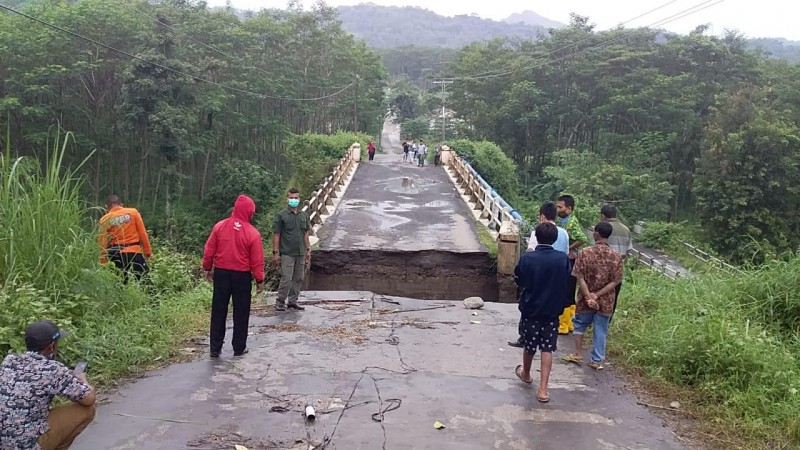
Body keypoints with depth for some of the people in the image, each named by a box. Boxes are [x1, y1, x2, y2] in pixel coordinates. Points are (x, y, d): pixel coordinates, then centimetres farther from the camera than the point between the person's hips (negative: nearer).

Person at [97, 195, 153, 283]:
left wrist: (103, 263, 7)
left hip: (116, 255, 2)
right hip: (134, 252, -2)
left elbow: (102, 242, 2)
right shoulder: (133, 212, 1)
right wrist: (148, 251, 5)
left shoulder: (104, 219, 4)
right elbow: (143, 233, -1)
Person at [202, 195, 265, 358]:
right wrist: (259, 280, 2)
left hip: (221, 273, 3)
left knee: (218, 311, 11)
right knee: (241, 313, 9)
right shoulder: (252, 233, -11)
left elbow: (209, 251, 2)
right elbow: (257, 260, -8)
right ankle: (239, 348, 14)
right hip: (242, 276, -2)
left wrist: (208, 269, 15)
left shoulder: (219, 226, -3)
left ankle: (215, 348, 14)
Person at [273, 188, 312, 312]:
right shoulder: (281, 216, -4)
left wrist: (308, 250, 12)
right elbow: (276, 235, -5)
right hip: (287, 253, -6)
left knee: (299, 278, 9)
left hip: (301, 253, 6)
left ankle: (292, 301, 20)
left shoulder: (304, 215, 11)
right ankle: (280, 302, 3)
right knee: (286, 278, -9)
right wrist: (275, 253, -9)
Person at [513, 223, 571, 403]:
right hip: (552, 311, 0)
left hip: (530, 309, 0)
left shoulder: (526, 258, -15)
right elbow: (566, 281, 3)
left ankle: (526, 374, 42)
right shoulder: (563, 258, -11)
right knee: (547, 349, 6)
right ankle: (543, 389, 2)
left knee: (529, 346, 18)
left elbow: (519, 281, 1)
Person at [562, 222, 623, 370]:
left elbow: (580, 278, -14)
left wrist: (589, 296, -14)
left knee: (580, 324, 21)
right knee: (601, 330, 11)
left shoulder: (585, 253, -12)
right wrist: (597, 295, -13)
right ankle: (597, 361, 16)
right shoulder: (616, 257, -7)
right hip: (605, 302, 1)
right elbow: (615, 281, -11)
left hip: (585, 299, -1)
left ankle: (578, 353, 22)